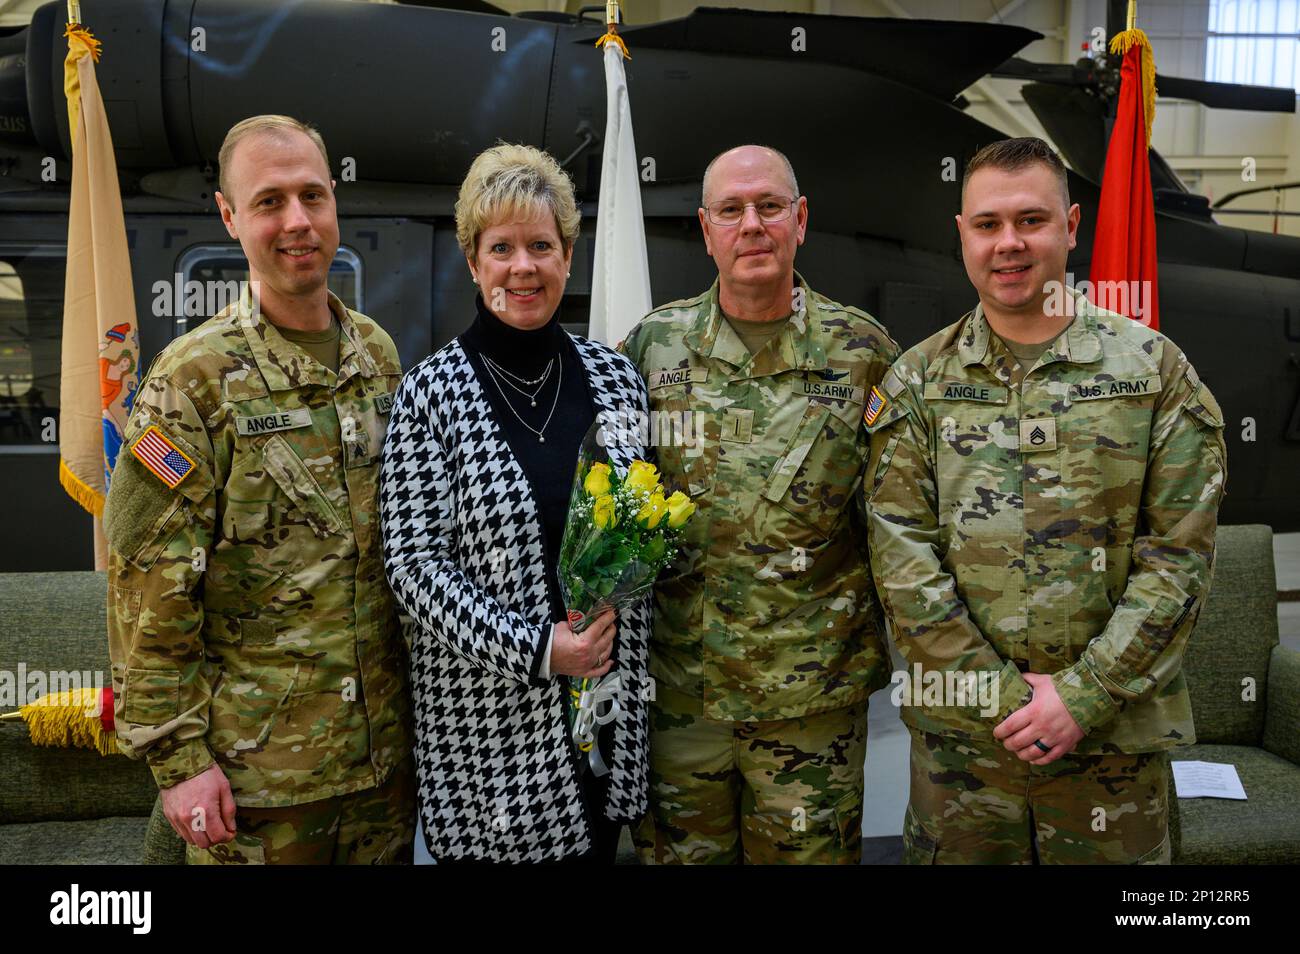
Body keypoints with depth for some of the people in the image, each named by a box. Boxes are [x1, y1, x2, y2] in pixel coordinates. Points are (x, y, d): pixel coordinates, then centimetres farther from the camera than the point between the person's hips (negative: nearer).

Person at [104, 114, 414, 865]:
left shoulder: (379, 354, 3)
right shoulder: (196, 376, -11)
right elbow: (149, 587, -11)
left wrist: (422, 691, 11)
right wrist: (177, 756, -11)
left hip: (386, 745, 5)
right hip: (255, 766, -4)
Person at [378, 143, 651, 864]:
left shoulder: (613, 374, 3)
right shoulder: (432, 390, -9)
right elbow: (412, 564, -12)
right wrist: (534, 648, -18)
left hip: (609, 692, 4)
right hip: (486, 704, -4)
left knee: (597, 847, 18)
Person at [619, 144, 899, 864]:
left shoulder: (862, 350, -1)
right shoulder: (652, 344, 0)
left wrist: (877, 648, 0)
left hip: (815, 692, 0)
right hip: (678, 684, 1)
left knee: (808, 849, 15)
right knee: (680, 850, 16)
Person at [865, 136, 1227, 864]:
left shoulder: (1155, 369, -1)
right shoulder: (917, 382, 0)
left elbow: (1179, 556, -5)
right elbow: (902, 557, -6)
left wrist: (1083, 695, -12)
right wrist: (999, 692, -12)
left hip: (1114, 730, 0)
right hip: (958, 732, 1)